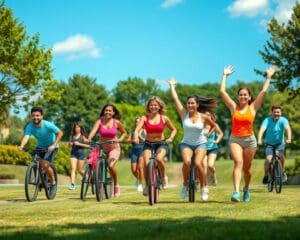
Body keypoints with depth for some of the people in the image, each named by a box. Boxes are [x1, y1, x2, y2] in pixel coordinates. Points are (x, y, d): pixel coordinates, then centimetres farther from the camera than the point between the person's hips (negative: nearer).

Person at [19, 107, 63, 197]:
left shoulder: (48, 125, -27)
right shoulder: (29, 127, -20)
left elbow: (60, 133, -23)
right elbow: (26, 137, -35)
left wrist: (54, 145, -35)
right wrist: (21, 146, -56)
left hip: (51, 147, -4)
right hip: (40, 147, 4)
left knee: (45, 165, -21)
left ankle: (53, 183, 2)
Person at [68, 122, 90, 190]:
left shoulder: (83, 136, -1)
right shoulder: (72, 136, 10)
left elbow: (87, 145, -7)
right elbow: (69, 145, 19)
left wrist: (79, 144, -16)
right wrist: (71, 144, -4)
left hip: (81, 153, -3)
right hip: (73, 153, 3)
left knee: (80, 170, 4)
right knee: (73, 168, -12)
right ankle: (72, 184, -18)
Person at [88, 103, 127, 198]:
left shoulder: (116, 122, -6)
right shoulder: (99, 121, -7)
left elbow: (124, 132, 10)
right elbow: (93, 131, -24)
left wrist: (120, 139, -9)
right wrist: (89, 139, -43)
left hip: (114, 148, -2)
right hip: (102, 148, 2)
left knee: (111, 166, -24)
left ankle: (116, 185, -2)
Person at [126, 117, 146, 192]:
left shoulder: (144, 131, 5)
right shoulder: (133, 131, 12)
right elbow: (128, 141, 6)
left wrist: (140, 137, -16)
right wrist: (133, 140, -12)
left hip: (142, 150, -2)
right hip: (134, 150, 3)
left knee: (140, 167, -15)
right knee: (133, 170, -2)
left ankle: (140, 184, -5)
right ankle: (138, 179, 28)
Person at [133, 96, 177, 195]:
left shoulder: (164, 118, -1)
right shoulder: (144, 118, -3)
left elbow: (173, 129, 10)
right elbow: (137, 130, -14)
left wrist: (171, 138, -9)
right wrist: (136, 138, -35)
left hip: (161, 143, -1)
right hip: (148, 144, 1)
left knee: (159, 158, -32)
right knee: (146, 164, -22)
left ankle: (163, 177, -4)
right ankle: (147, 185, 0)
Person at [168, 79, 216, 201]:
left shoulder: (203, 117, -5)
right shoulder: (184, 114, -4)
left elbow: (213, 126, 14)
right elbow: (175, 98, -5)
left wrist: (207, 135, 5)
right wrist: (172, 85, 3)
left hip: (200, 144, 0)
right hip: (186, 144, 1)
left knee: (198, 164, -26)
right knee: (187, 162, -29)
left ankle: (204, 188, -4)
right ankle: (185, 185, -5)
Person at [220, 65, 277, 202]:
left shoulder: (253, 108, 2)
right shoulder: (233, 107, 3)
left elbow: (263, 92, -2)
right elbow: (222, 91, 3)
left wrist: (268, 77, 2)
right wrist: (225, 75, 9)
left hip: (249, 139, 1)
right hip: (235, 139, -1)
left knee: (247, 167, 10)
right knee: (238, 162, -20)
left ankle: (246, 189, 35)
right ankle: (236, 191, -32)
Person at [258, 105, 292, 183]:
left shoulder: (283, 120, -13)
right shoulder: (267, 120, -14)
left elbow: (288, 129, -29)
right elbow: (262, 129, -28)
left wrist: (289, 139, -48)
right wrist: (259, 140, -46)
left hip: (280, 143, 0)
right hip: (269, 143, 0)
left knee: (280, 155, -27)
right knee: (268, 159, -21)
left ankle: (283, 172, -2)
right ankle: (266, 176, 1)